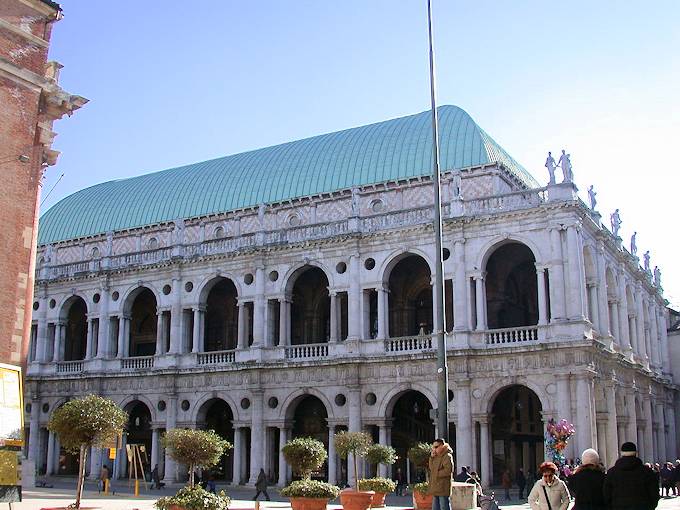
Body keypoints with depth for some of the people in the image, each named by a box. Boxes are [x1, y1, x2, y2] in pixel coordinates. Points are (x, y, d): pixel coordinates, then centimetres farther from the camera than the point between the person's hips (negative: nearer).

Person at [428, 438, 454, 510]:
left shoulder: (447, 456, -12)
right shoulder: (436, 457, 17)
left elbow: (448, 470, -21)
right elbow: (431, 468, 16)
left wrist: (436, 474, -13)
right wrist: (431, 457, 4)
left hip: (443, 488, -9)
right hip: (436, 488, 9)